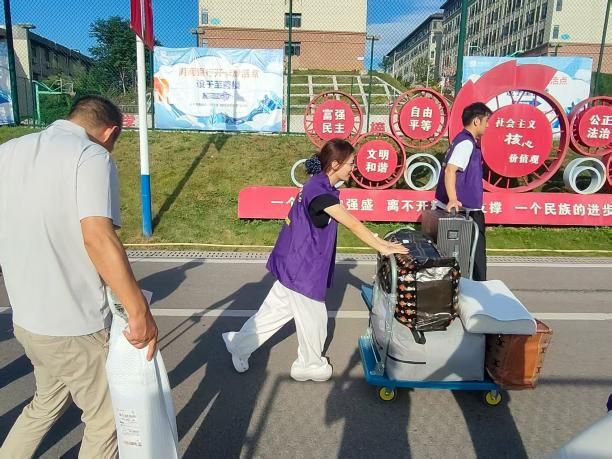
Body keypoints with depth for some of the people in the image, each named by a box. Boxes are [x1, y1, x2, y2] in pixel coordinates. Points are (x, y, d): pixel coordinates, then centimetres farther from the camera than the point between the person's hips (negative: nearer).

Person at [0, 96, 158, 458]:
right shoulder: (92, 157, -16)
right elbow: (98, 239, -30)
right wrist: (140, 312, -26)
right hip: (75, 325, -7)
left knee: (49, 400, 31)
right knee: (106, 419, 15)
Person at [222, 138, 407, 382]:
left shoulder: (321, 186, 8)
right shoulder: (320, 191, -24)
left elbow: (350, 222, 12)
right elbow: (353, 225, -25)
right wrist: (382, 248, -19)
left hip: (297, 261, 10)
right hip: (301, 265, -10)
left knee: (279, 308, 20)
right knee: (312, 316, 9)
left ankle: (240, 343, 34)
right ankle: (310, 365, 31)